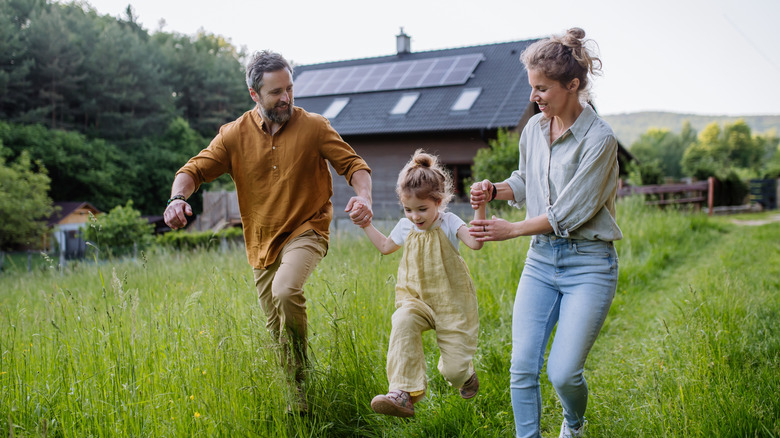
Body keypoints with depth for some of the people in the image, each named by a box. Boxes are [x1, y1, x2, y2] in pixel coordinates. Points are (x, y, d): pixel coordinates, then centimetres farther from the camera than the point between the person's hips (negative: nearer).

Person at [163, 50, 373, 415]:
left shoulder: (314, 127, -5)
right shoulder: (235, 135, -2)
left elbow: (353, 164, -4)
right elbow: (195, 169, -3)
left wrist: (363, 196, -26)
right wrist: (178, 196, -26)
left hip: (306, 231, -3)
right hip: (262, 243, 4)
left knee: (286, 291, -32)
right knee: (276, 327, 12)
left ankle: (300, 376, -11)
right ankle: (294, 391, 35)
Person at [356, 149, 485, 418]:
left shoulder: (449, 223, -9)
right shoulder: (406, 227, 4)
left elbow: (475, 243, -27)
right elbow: (385, 247, 24)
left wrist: (479, 208, -35)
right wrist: (365, 224, 18)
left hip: (450, 302, -3)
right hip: (416, 300, 3)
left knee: (454, 369, -4)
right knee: (403, 322, -35)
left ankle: (465, 374, 38)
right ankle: (403, 394, -36)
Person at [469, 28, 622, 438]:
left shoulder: (599, 139, -15)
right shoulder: (534, 128, 5)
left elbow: (569, 212, -17)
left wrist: (511, 229, -12)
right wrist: (495, 189, 1)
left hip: (588, 264, -5)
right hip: (541, 258, 6)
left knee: (562, 371, -5)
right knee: (522, 367, -2)